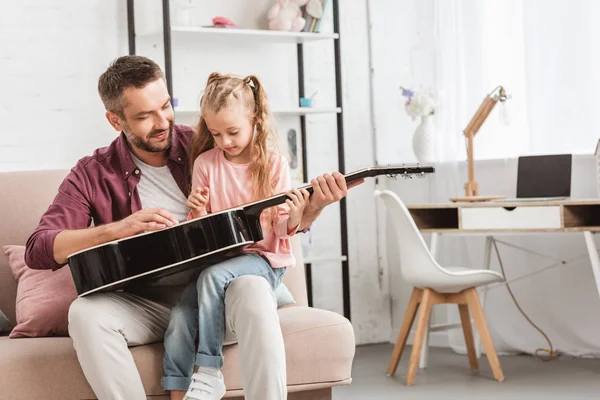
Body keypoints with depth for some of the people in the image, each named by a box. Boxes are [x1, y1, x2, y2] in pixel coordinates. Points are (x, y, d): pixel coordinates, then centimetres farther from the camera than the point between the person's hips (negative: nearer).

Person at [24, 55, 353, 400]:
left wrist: (314, 207, -14)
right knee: (86, 312, -30)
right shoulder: (92, 176, 1)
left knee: (252, 289, -33)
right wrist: (119, 228, -21)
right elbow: (38, 251, -9)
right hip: (147, 303, 0)